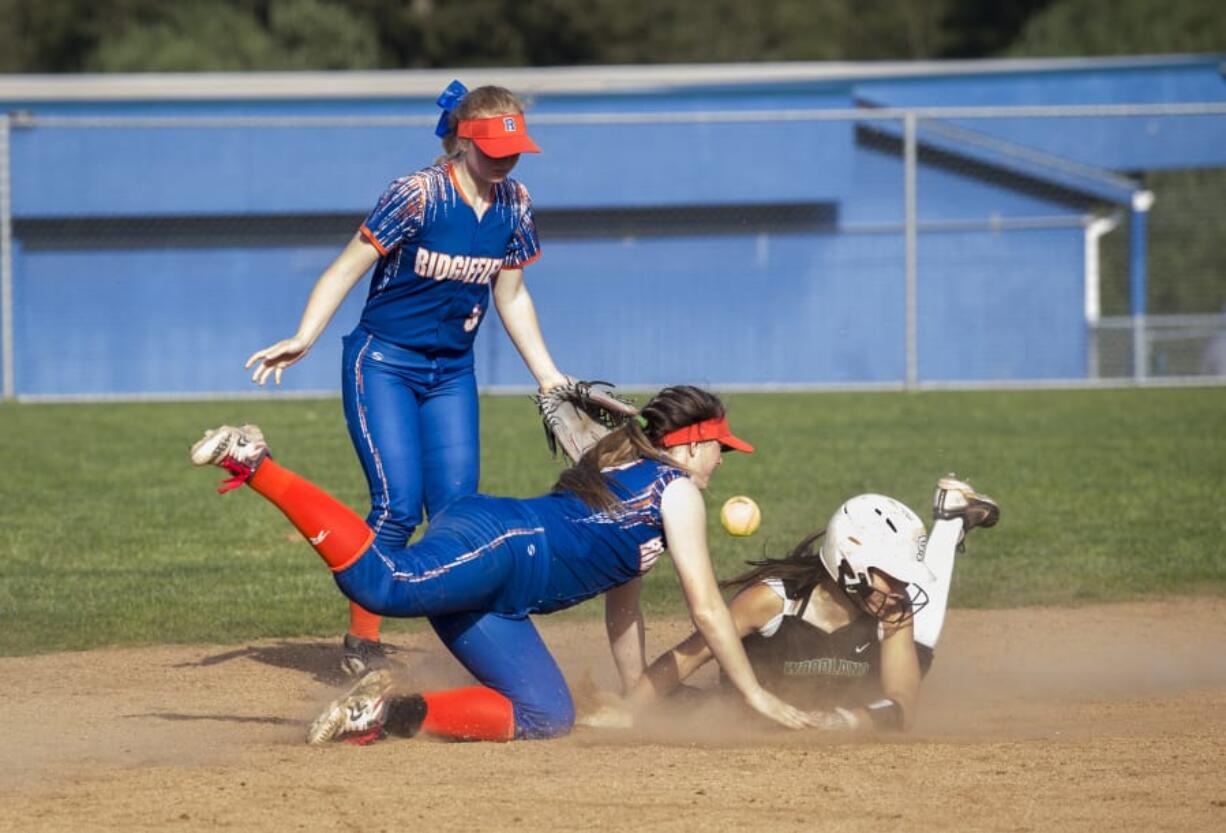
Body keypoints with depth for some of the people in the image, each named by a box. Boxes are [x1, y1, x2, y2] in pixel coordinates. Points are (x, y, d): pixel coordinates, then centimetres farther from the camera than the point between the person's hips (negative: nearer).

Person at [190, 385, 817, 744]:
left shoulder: (624, 470, 36)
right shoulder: (678, 489, 9)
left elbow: (621, 606, 43)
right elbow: (706, 607, 5)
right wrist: (755, 695, 11)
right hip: (494, 544, -9)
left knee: (545, 717, 1)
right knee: (382, 581, -34)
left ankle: (394, 711, -10)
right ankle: (256, 466, -35)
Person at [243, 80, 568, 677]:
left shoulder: (513, 204, 1)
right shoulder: (418, 196, -17)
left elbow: (511, 296, 14)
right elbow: (348, 268, -15)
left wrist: (548, 376, 14)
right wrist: (303, 339, -25)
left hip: (451, 374, 5)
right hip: (383, 364, -5)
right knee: (398, 504, -15)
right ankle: (361, 640, -3)